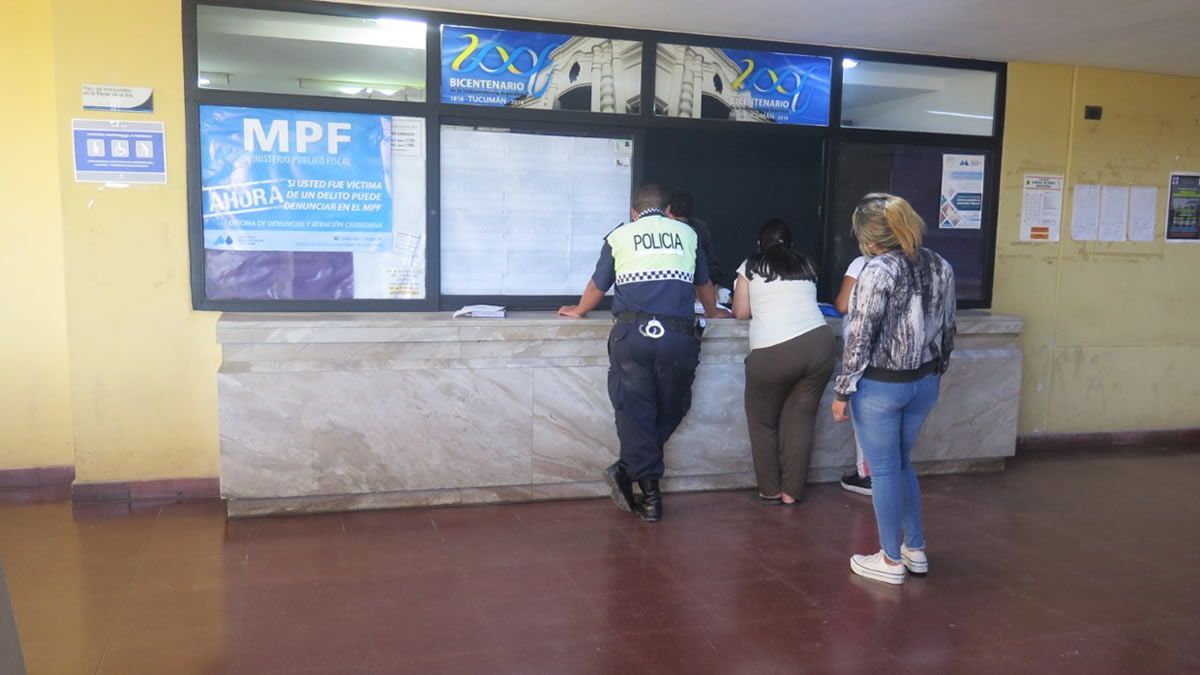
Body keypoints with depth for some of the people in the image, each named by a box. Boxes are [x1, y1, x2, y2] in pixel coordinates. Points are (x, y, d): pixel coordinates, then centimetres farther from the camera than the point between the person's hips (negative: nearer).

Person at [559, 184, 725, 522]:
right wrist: (713, 313, 52)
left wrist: (578, 310, 45)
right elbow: (704, 285, 32)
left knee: (635, 412, 6)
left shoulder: (619, 236, 14)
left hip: (631, 333, 0)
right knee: (671, 410, 15)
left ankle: (650, 495, 3)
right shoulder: (687, 234, 18)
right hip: (678, 336, 0)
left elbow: (597, 285, 24)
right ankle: (627, 469, 6)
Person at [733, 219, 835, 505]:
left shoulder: (750, 266, 12)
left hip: (773, 351, -3)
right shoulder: (806, 265, 21)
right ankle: (792, 492, 14)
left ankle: (770, 490, 18)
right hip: (819, 344, 3)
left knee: (763, 421, 14)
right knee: (800, 420, 10)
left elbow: (741, 312, 13)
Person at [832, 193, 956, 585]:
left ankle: (891, 561, 17)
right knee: (902, 464, 22)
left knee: (884, 471, 6)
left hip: (880, 386, -7)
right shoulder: (940, 267, 3)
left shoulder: (878, 271, -18)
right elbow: (947, 330, 10)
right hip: (924, 383, 7)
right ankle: (915, 550, 30)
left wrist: (842, 392, -10)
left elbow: (860, 338, -17)